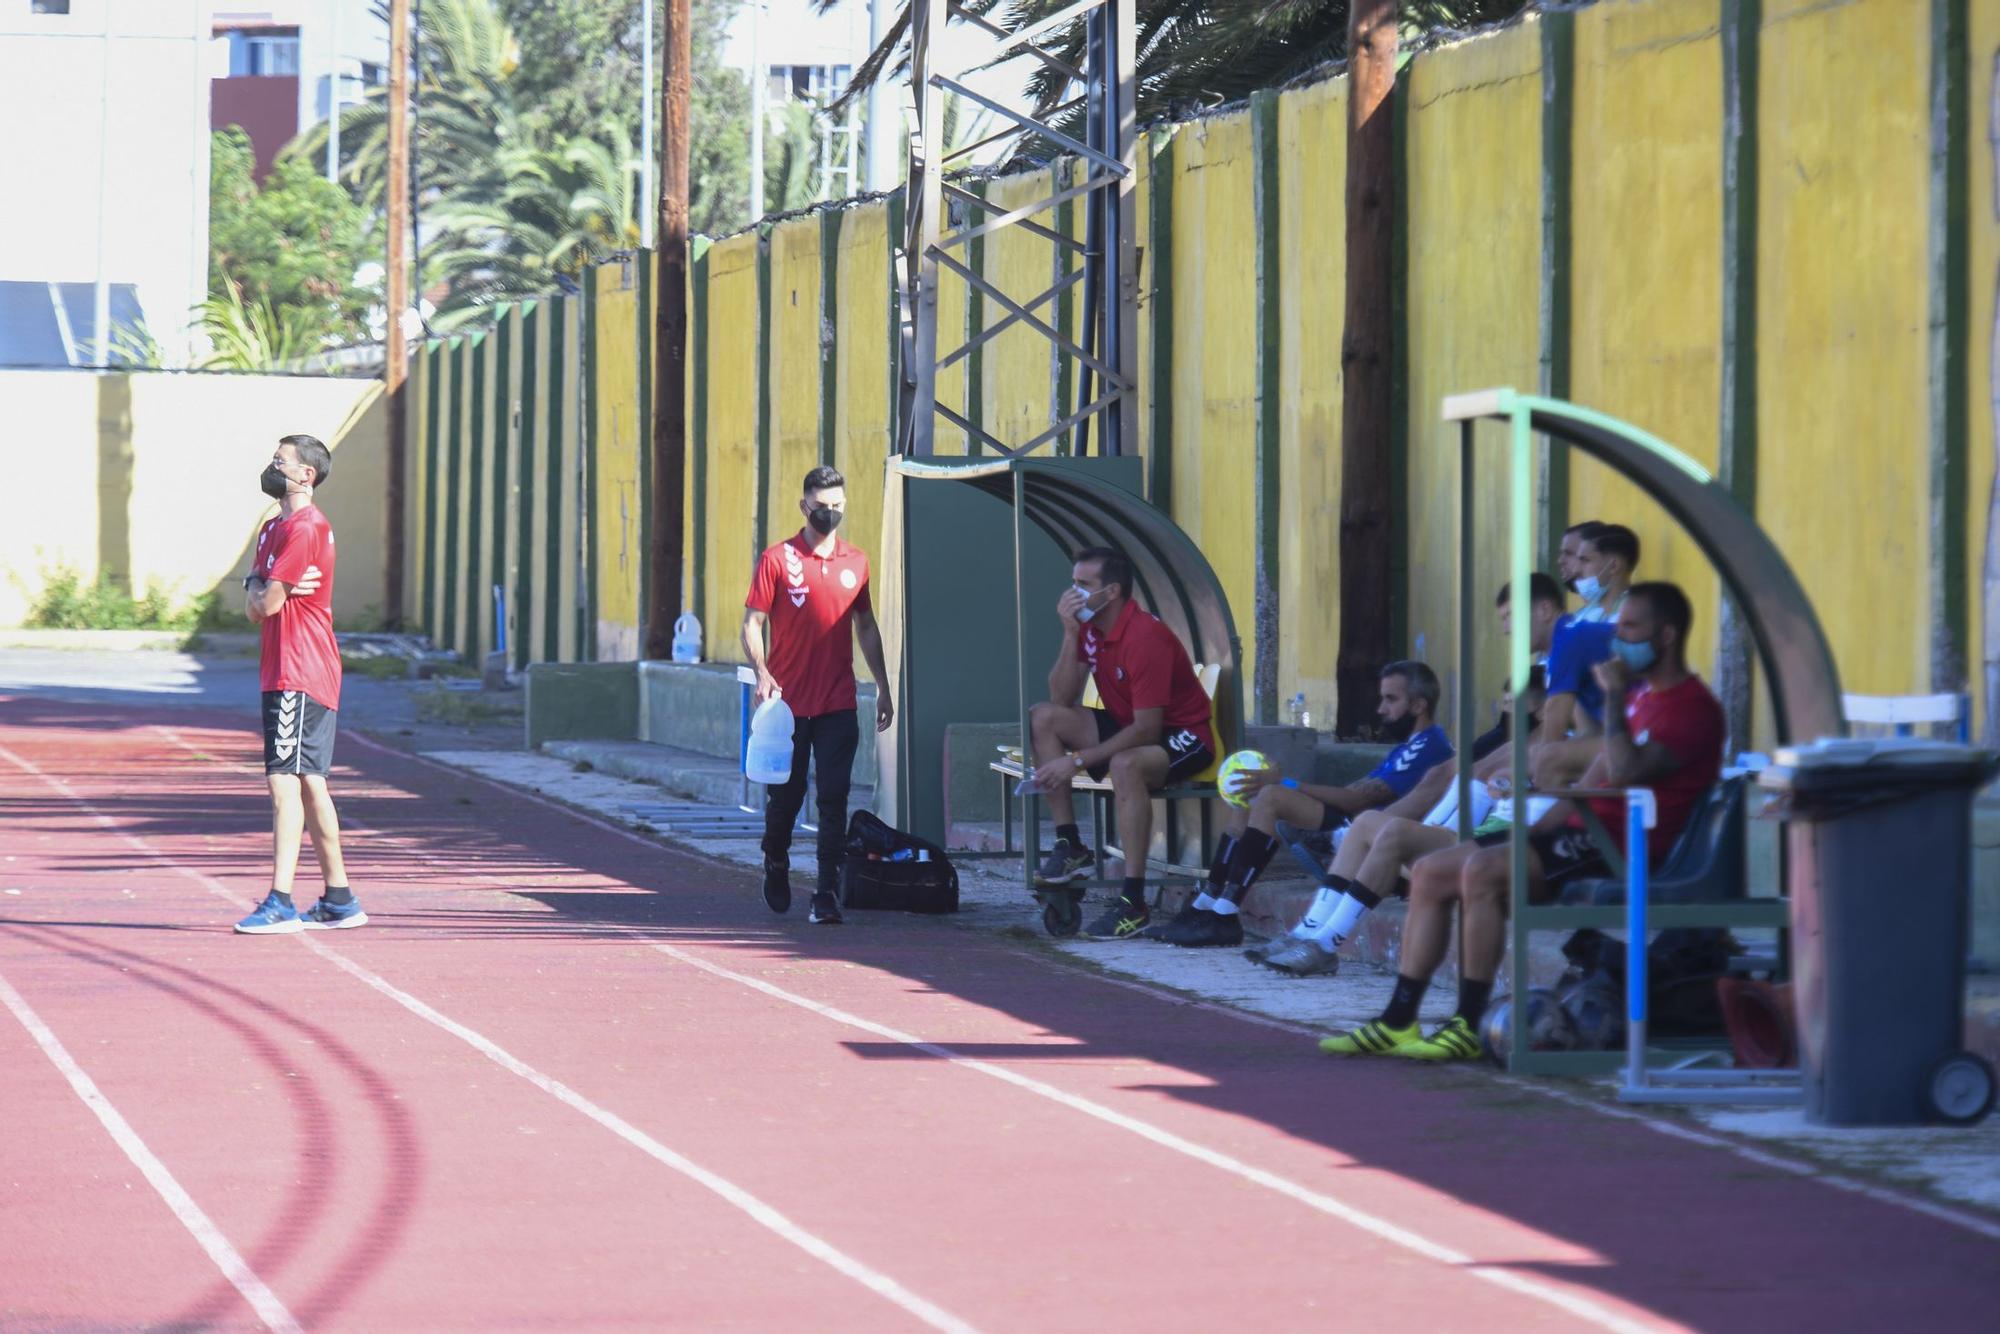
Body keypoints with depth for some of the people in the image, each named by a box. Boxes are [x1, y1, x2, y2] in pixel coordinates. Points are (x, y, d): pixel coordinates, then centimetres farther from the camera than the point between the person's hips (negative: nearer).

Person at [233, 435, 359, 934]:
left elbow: (266, 603, -17)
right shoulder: (274, 528, 19)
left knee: (286, 780, -15)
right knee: (308, 784, 13)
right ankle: (339, 900, 19)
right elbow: (253, 605, 15)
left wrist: (263, 593, 5)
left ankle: (280, 903, -20)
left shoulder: (306, 528, -13)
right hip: (282, 673, 10)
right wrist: (261, 593, -7)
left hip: (299, 677, -10)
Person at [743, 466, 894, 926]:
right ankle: (776, 865, 36)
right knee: (785, 795, 8)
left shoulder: (856, 562, 9)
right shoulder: (778, 559, -2)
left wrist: (883, 688, 16)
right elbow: (752, 624, -3)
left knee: (834, 800, -6)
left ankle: (827, 895, -6)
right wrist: (762, 674, -19)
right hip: (788, 703, -2)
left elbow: (866, 627, 18)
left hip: (838, 705, 2)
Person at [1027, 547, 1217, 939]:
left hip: (1181, 736, -9)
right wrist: (1071, 635, -15)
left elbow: (1146, 731, -28)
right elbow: (1061, 699, -3)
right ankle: (1069, 846, -8)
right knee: (1043, 718, -6)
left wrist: (1078, 761, -29)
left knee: (1125, 764, -40)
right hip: (1126, 726, 9)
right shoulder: (1089, 627, 0)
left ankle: (1134, 903, -38)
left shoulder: (1146, 638, -26)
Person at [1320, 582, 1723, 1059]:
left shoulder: (1692, 709, -10)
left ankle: (1468, 1026, -24)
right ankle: (1398, 1022, 1)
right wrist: (1534, 831, 13)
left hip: (1618, 849, -10)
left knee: (1482, 870, -29)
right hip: (1582, 833, 10)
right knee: (1429, 872, 4)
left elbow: (1624, 773, -25)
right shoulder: (1642, 695, 22)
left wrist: (1614, 697, -16)